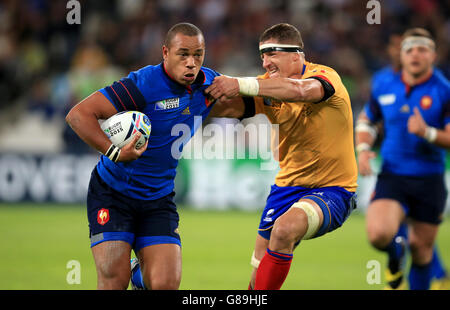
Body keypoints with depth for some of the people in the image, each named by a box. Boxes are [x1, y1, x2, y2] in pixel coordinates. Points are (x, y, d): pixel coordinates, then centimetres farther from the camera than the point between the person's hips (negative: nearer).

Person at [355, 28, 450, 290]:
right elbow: (367, 120, 19)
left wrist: (427, 133, -29)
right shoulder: (383, 84, 3)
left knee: (422, 248, 5)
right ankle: (396, 253, 15)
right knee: (379, 234, -23)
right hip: (392, 177, 1)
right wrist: (363, 148, 1)